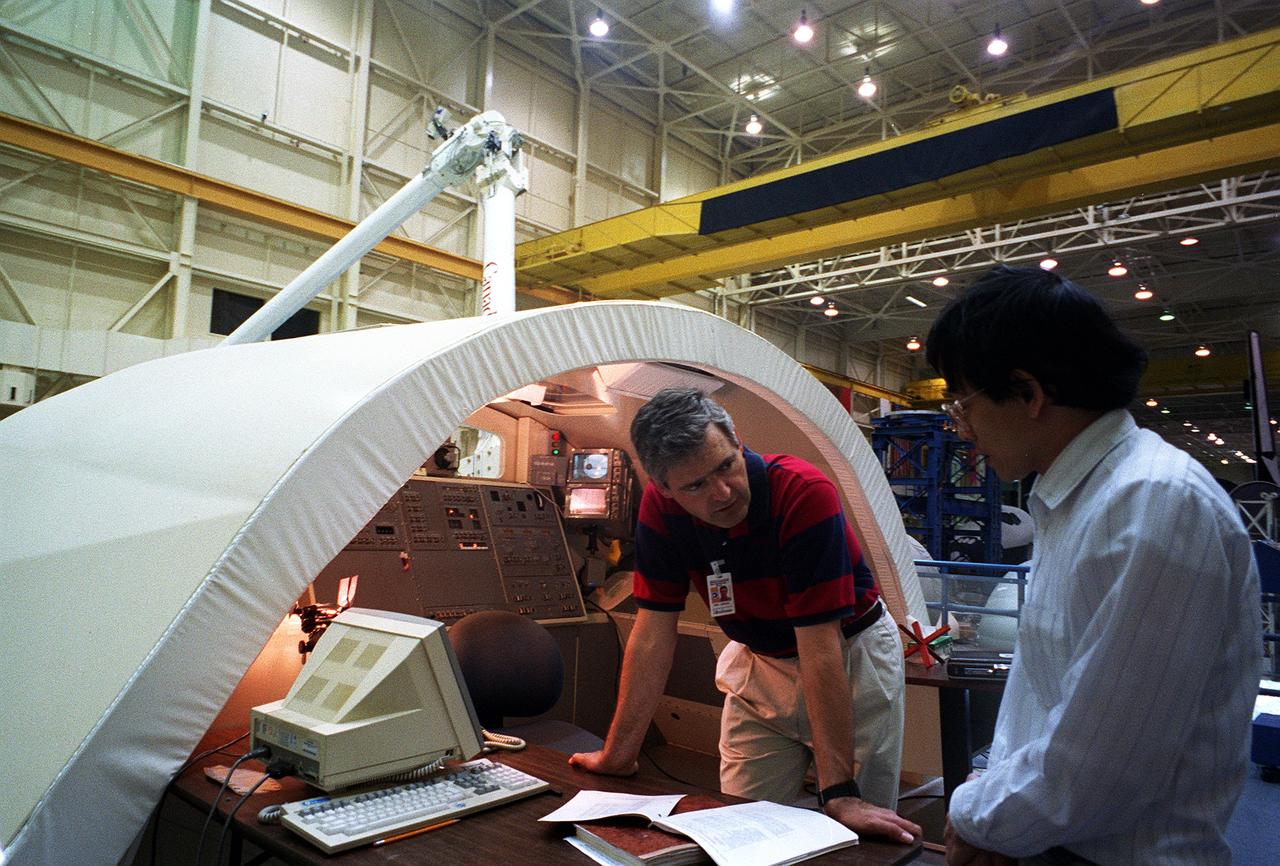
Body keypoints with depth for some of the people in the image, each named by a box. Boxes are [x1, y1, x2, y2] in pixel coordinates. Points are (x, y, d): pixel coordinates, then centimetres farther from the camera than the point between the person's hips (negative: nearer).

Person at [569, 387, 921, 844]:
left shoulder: (805, 493, -32)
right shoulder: (660, 507, -18)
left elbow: (819, 647, -32)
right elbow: (654, 631, -13)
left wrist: (839, 793, -31)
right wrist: (618, 754, -11)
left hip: (849, 654, -3)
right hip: (760, 661, 4)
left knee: (862, 830, 6)